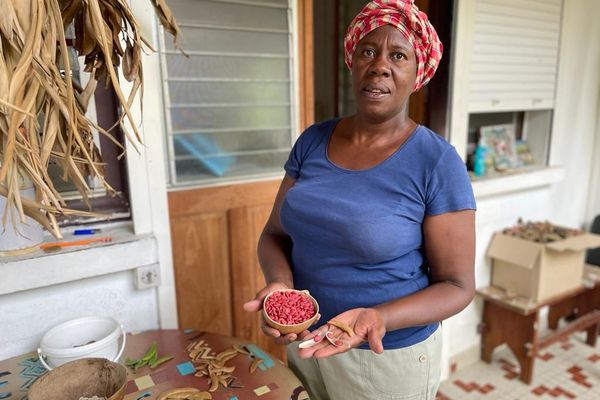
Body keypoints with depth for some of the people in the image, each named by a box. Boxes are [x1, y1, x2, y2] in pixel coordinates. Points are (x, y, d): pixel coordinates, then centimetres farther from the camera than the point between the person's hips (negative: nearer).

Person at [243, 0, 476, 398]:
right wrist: (280, 284, -19)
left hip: (388, 357, -4)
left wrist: (378, 317, -29)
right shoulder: (313, 141, -4)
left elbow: (457, 285, -12)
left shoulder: (438, 163, -16)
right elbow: (275, 234, 1)